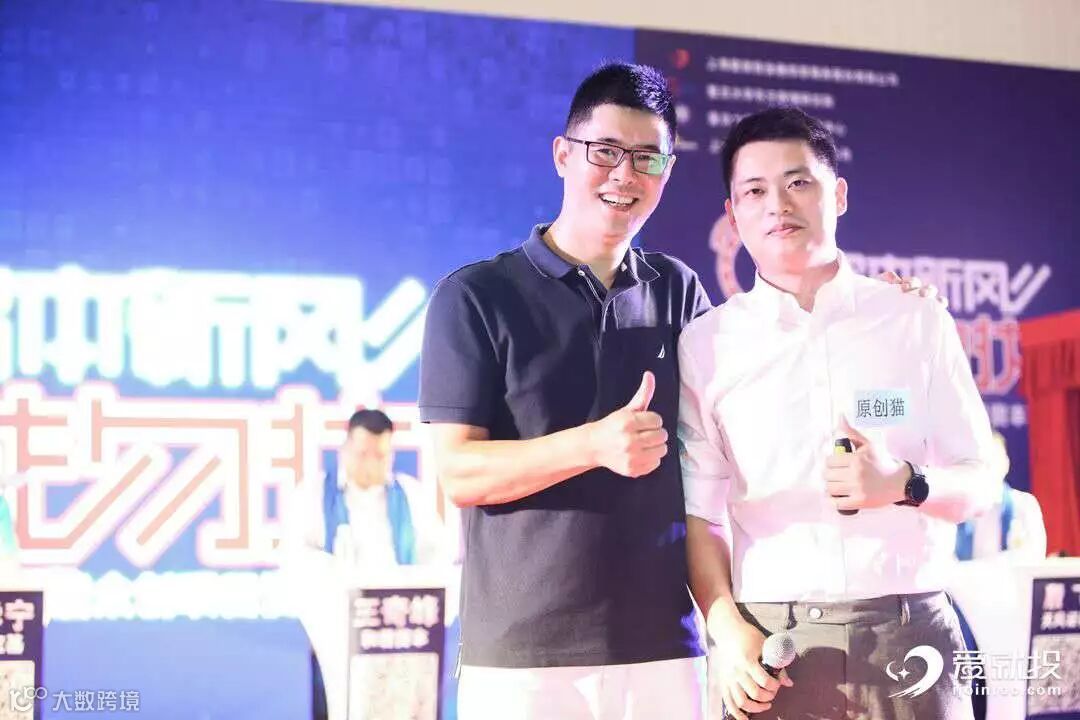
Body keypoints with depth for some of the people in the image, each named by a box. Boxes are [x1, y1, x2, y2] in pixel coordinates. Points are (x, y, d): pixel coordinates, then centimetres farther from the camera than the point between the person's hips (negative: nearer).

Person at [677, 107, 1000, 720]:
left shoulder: (917, 323, 4)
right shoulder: (707, 343, 4)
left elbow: (981, 483, 6)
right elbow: (699, 513, 2)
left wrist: (903, 484, -14)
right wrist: (727, 629, -11)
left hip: (906, 639, 1)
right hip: (770, 647, 0)